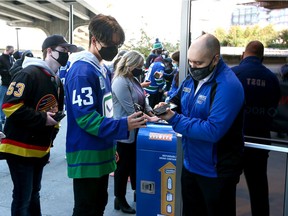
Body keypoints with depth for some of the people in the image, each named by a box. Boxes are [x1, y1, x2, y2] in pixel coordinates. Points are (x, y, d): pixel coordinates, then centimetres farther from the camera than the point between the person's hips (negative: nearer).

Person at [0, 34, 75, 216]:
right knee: (23, 198, 0)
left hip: (40, 150, 8)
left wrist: (50, 138, 11)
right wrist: (42, 119, -20)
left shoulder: (57, 81, 13)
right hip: (20, 149, -8)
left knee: (33, 194, 20)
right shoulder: (29, 73, -15)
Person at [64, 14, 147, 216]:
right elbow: (85, 117, -25)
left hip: (101, 154, 9)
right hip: (87, 156, -9)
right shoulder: (82, 70, -18)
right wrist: (123, 125, -31)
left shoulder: (102, 69, 11)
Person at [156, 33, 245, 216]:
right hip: (191, 165, 8)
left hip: (216, 172, -8)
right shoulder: (193, 78, 3)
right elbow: (177, 100, 16)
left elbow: (213, 131, -30)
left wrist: (174, 119, -29)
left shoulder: (228, 86, -24)